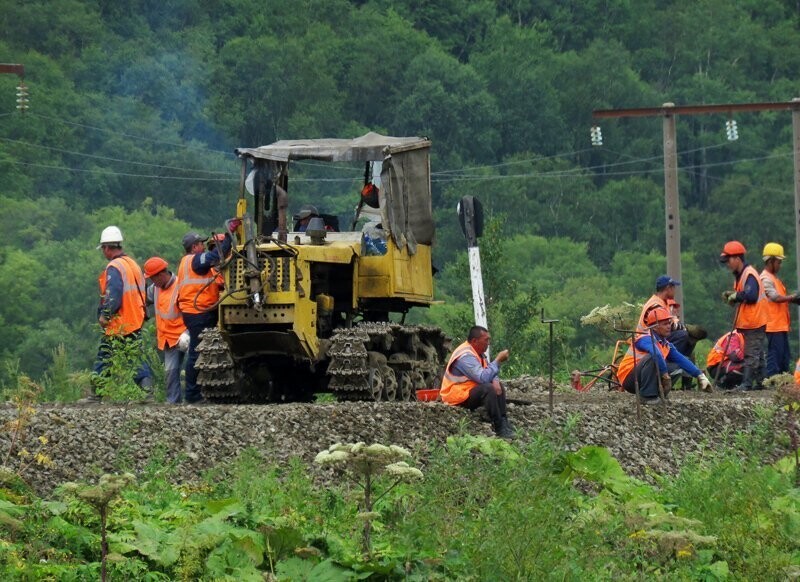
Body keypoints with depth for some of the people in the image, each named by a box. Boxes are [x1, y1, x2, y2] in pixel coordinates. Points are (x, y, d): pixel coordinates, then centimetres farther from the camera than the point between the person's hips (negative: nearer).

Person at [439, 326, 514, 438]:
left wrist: (495, 381, -12)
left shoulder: (479, 353, 9)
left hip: (471, 390, 11)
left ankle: (503, 422, 0)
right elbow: (483, 378, -33)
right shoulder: (466, 356, -24)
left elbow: (489, 373, 12)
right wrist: (498, 360, -24)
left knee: (498, 387, 10)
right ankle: (499, 428, -27)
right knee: (488, 388, -29)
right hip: (457, 397, -11)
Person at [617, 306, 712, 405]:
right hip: (629, 380, -8)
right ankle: (647, 396, -27)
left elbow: (682, 360, 5)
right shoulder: (646, 339, -18)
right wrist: (665, 375, -33)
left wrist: (700, 376, -4)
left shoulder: (666, 345, 8)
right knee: (652, 358, -31)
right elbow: (657, 355, -38)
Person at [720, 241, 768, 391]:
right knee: (756, 354, 14)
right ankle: (760, 382, 20)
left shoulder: (749, 275, -18)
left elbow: (751, 295, -29)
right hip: (749, 322, 10)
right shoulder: (739, 275, 14)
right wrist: (731, 295, 1)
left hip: (754, 322, -10)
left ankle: (747, 384, -11)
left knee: (751, 354, -10)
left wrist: (735, 296, -16)